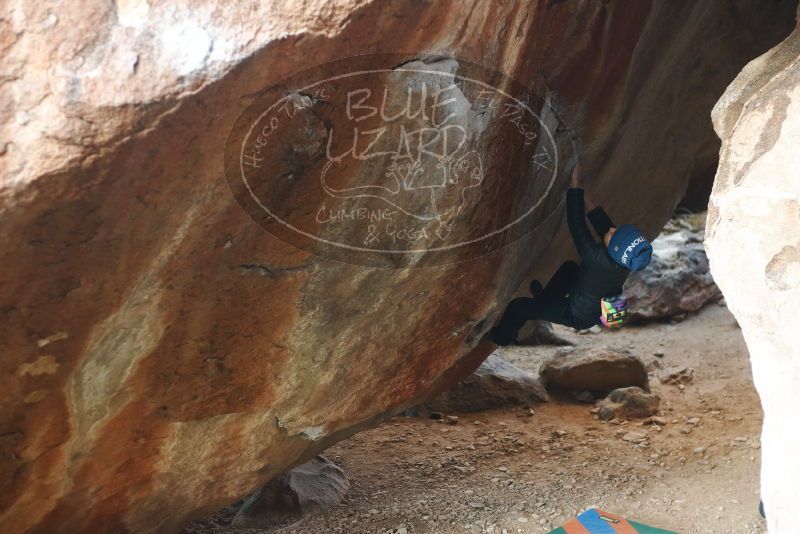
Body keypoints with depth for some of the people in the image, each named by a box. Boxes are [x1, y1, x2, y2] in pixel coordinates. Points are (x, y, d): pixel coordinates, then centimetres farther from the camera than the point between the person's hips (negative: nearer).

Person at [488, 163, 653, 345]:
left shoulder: (597, 259, -42)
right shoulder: (626, 261, -24)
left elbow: (576, 225, -34)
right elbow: (604, 225, -8)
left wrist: (575, 187, -26)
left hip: (579, 317, -7)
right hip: (598, 308, 7)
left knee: (517, 306, 7)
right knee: (569, 267, 29)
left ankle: (502, 337, 36)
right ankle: (545, 298, 50)